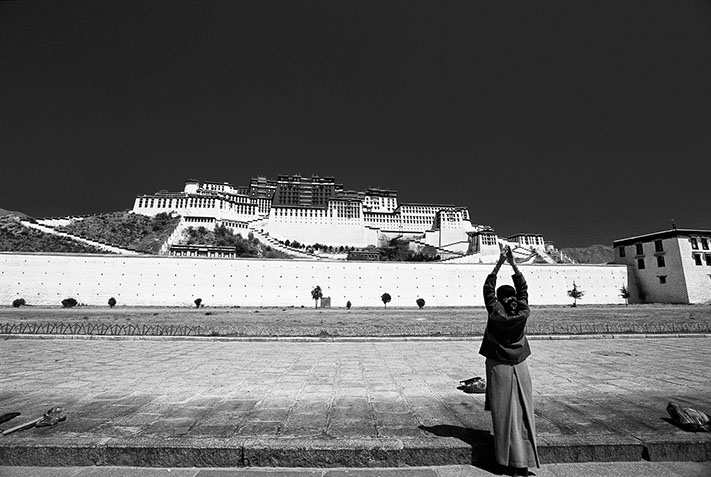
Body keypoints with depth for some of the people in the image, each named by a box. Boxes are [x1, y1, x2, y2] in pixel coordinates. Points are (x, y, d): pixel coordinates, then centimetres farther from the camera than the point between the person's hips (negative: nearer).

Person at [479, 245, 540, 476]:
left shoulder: (496, 314, -14)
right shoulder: (523, 314, -7)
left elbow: (488, 287, -4)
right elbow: (523, 288, 5)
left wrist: (500, 262, -1)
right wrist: (513, 263, 7)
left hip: (499, 369, -2)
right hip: (520, 369, 3)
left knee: (504, 416, 4)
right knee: (523, 415, 9)